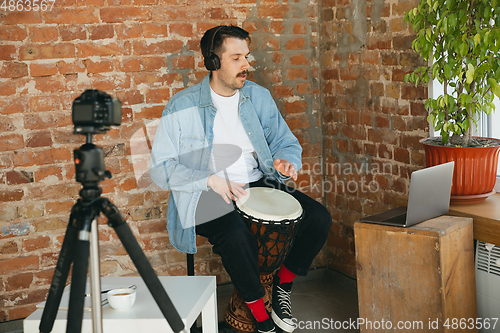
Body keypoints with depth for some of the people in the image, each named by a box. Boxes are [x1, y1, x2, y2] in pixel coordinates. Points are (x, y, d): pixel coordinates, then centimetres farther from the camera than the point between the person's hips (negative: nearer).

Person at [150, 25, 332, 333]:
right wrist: (211, 180, -21)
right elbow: (161, 168, -9)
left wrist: (286, 161, -12)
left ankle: (283, 284, 8)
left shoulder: (259, 96, 7)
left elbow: (286, 141, 14)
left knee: (319, 219, -16)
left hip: (260, 185, 5)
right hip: (208, 194, -4)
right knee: (237, 236, -36)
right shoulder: (182, 107, -7)